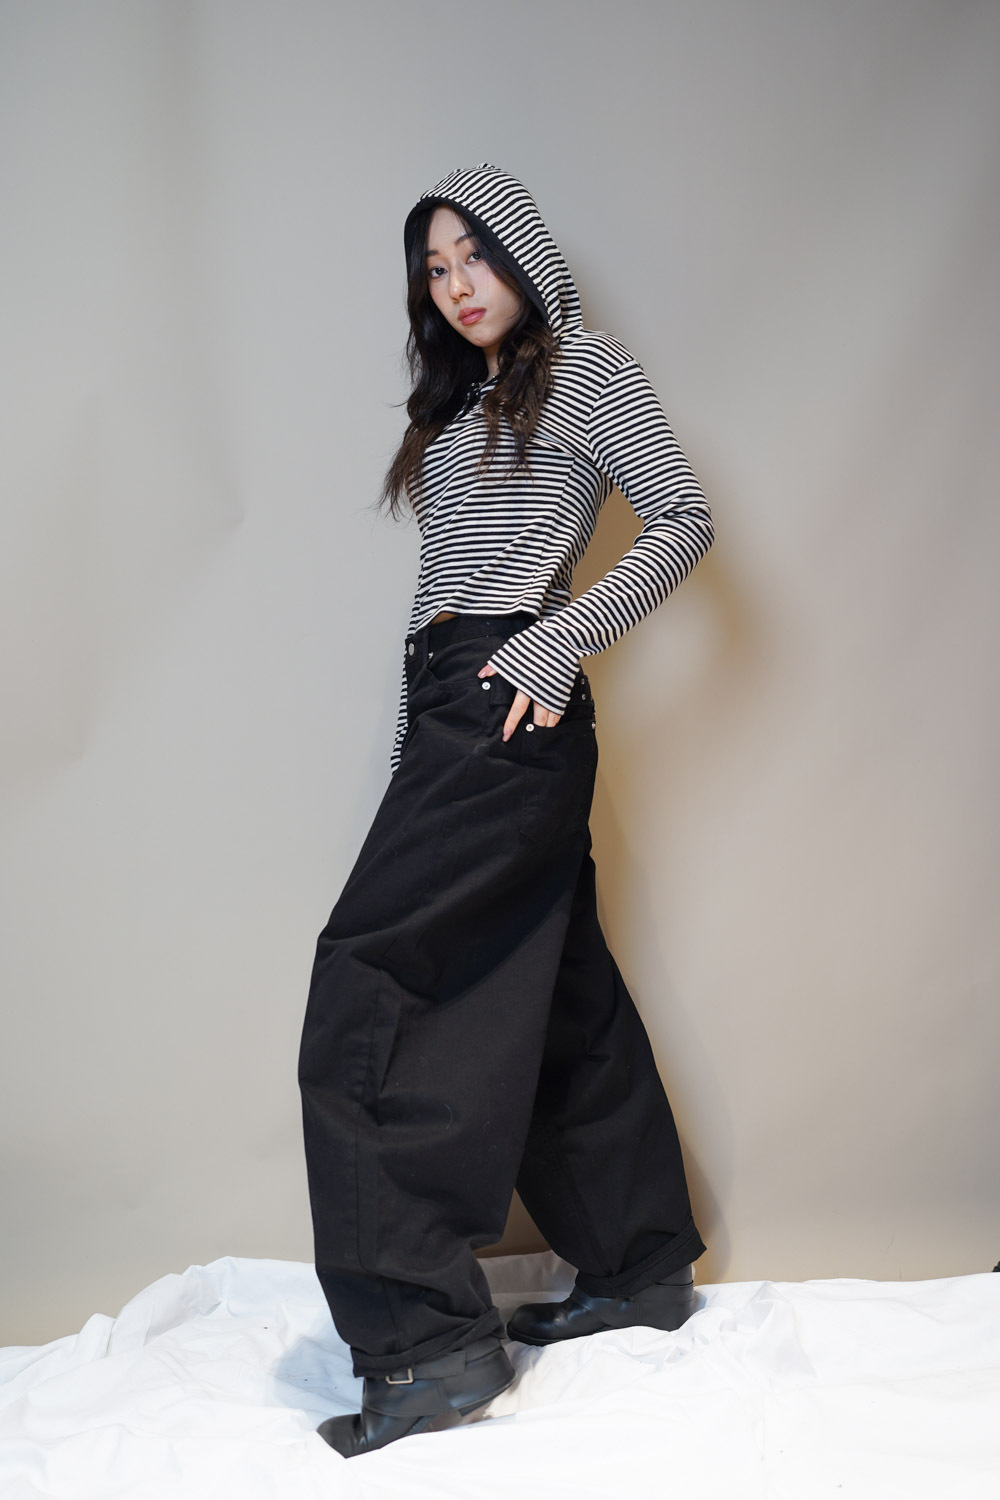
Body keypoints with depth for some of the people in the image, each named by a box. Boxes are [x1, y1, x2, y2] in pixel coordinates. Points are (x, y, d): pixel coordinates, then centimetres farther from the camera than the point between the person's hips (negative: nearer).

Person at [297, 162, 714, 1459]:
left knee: (364, 992, -15)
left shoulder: (586, 371, 2)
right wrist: (414, 753, 17)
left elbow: (685, 523, -7)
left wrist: (560, 642, -17)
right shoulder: (460, 402, 24)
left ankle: (430, 1335, -14)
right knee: (554, 988, 11)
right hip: (451, 708, 8)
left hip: (510, 709, -8)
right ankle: (642, 1267, 23)